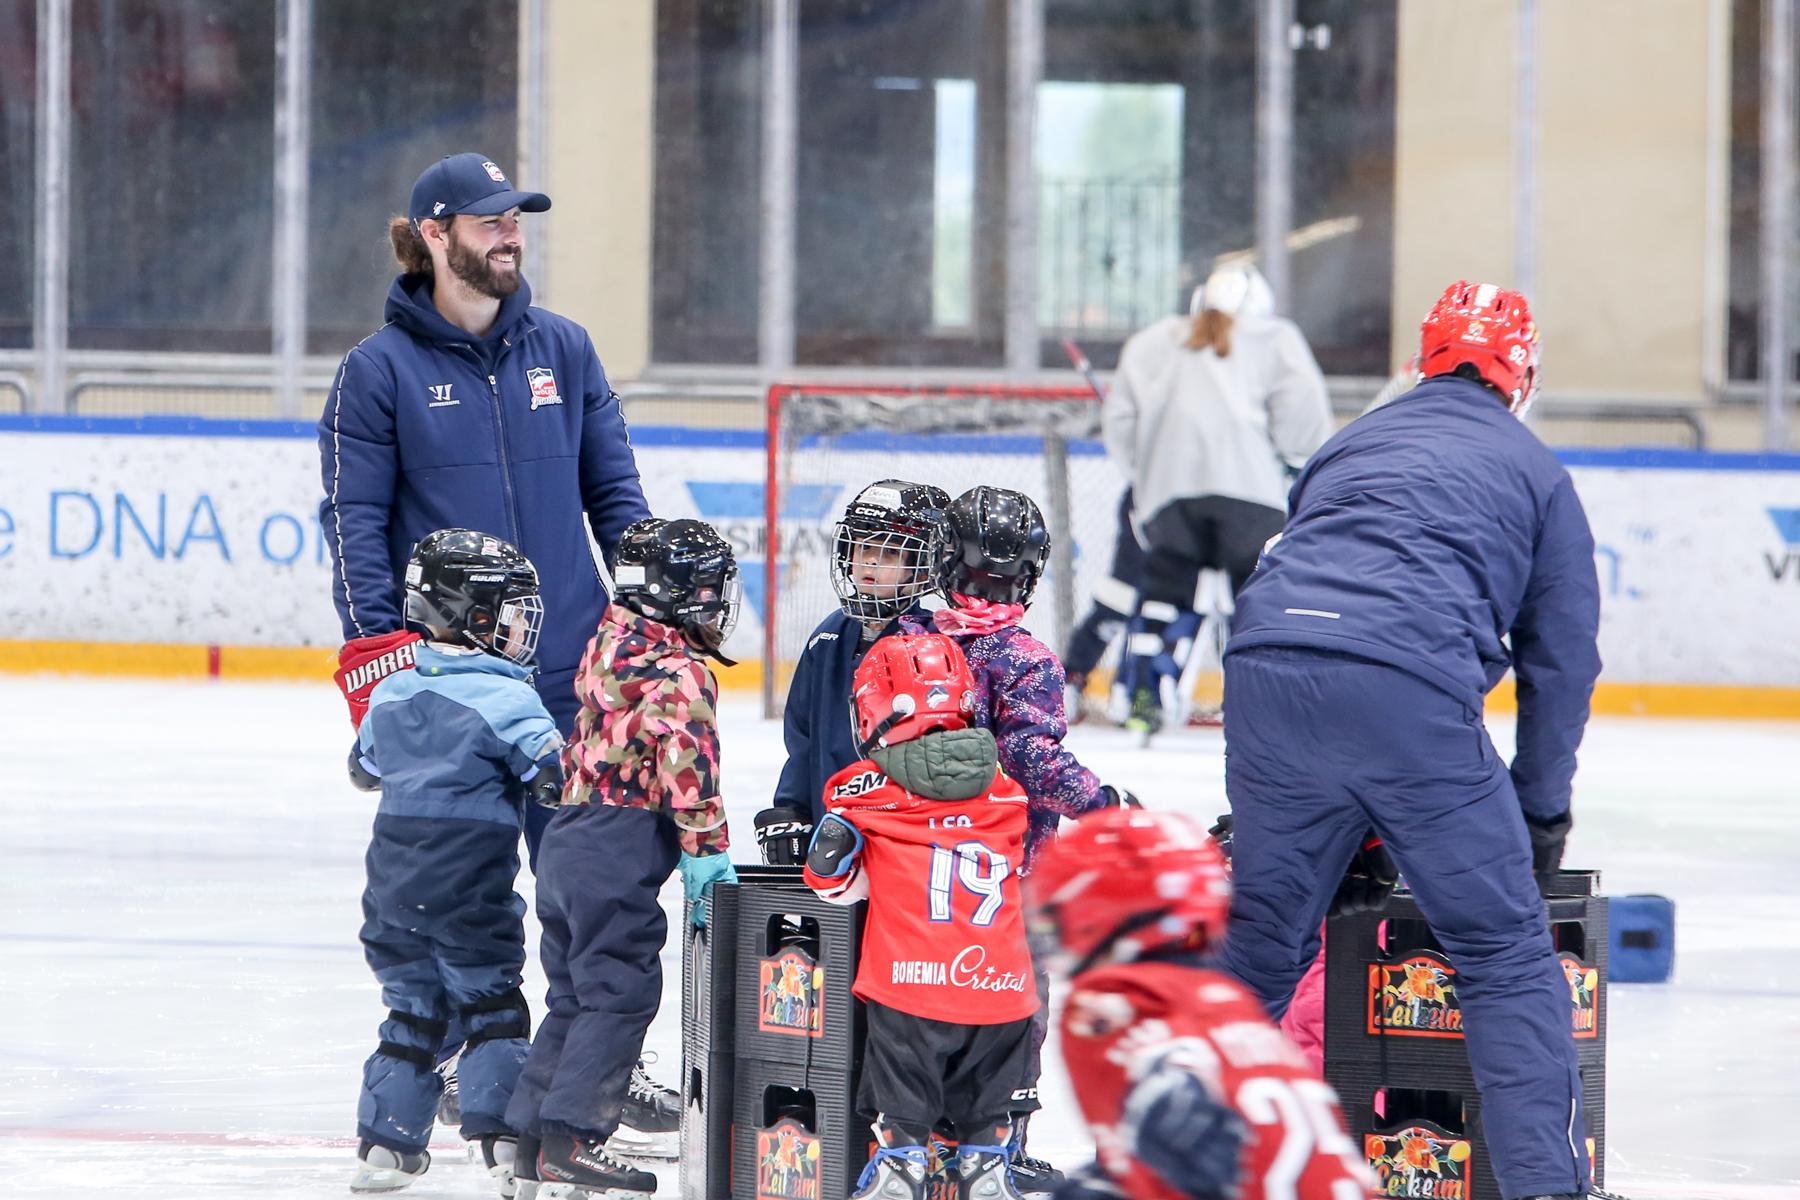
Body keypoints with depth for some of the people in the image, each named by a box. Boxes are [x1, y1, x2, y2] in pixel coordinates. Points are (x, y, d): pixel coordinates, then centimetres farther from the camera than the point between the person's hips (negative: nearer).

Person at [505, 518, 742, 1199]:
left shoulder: (611, 640, 14)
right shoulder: (678, 670, -13)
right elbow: (685, 759, -23)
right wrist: (706, 848, -21)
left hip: (570, 832, 9)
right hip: (619, 855, -9)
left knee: (576, 991, 16)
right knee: (620, 990, -5)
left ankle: (532, 1129, 19)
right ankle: (572, 1138, -8)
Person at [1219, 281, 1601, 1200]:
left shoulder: (1349, 446, 32)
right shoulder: (1533, 470, 20)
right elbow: (1561, 656, 19)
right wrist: (1542, 811, 28)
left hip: (1268, 670, 4)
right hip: (1412, 693, -4)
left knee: (1260, 941, 20)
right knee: (1507, 955, 4)